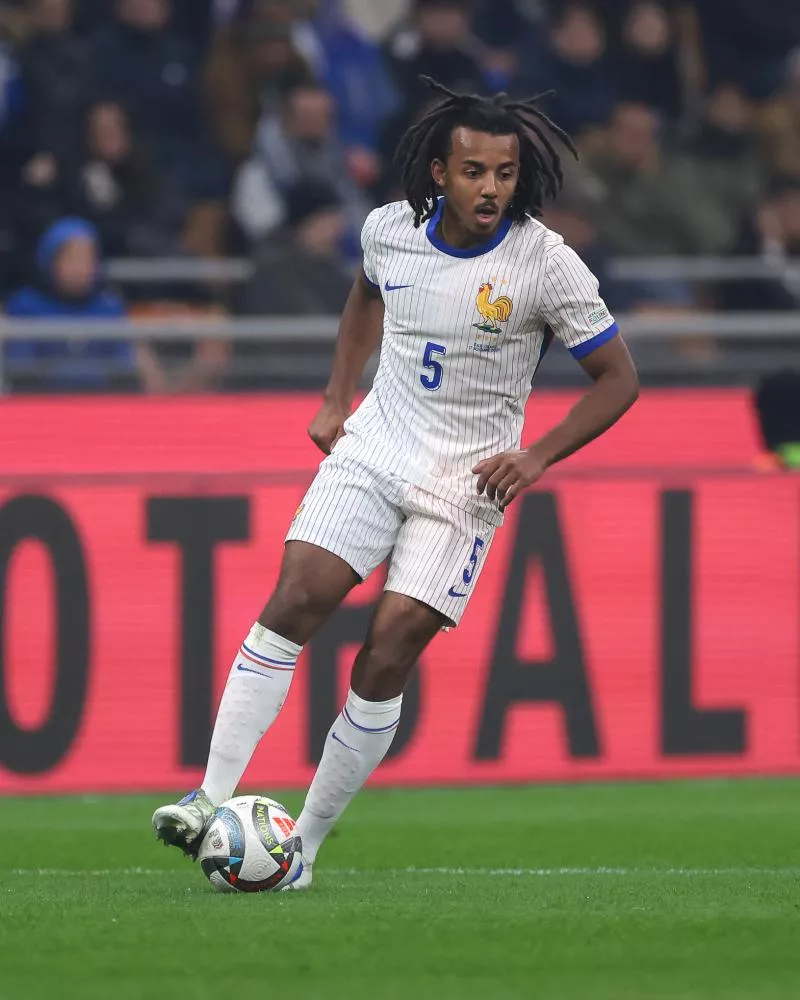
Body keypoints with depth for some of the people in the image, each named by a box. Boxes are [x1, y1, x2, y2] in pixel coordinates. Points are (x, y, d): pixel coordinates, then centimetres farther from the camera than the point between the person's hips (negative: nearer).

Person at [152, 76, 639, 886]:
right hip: (373, 448, 3)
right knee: (294, 600, -15)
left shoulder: (546, 265, -14)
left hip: (464, 484, -3)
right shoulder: (391, 229, -3)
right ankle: (213, 800, -14)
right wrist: (336, 398, 14)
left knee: (388, 656, -9)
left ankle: (306, 844, 1)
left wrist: (537, 456, -14)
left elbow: (617, 378, -5)